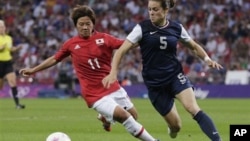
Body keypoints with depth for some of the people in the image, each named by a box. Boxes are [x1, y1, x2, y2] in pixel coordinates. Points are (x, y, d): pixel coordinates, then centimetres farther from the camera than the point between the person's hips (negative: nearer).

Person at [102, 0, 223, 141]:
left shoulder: (176, 28, -1)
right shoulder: (142, 28, -8)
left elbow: (194, 46, 15)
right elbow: (122, 50, -12)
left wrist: (207, 59, -3)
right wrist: (113, 72, -26)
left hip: (175, 76, 1)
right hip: (154, 83, -1)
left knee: (193, 108, -26)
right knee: (175, 126, 1)